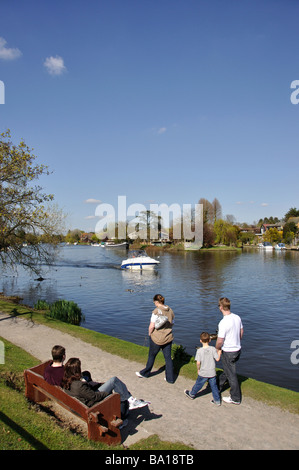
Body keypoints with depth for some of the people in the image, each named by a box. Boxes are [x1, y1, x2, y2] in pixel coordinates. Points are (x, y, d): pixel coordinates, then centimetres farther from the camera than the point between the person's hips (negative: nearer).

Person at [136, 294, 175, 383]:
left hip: (157, 338, -5)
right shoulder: (170, 311, 0)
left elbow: (152, 326, -21)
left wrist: (150, 333, -4)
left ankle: (145, 373, 36)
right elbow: (171, 324, 10)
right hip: (168, 337, 5)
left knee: (151, 356, 15)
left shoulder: (157, 311, -21)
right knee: (168, 357, 14)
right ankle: (170, 378, 22)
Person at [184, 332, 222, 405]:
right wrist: (219, 352, 8)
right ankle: (217, 401, 24)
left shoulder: (199, 350, -16)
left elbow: (198, 362, -14)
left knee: (198, 384, 17)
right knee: (214, 386, 15)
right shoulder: (213, 349, -12)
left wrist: (198, 369, 4)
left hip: (203, 373, -1)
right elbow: (217, 359, -8)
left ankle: (191, 394, 37)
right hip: (212, 373, 1)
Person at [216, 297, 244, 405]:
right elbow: (241, 332, 9)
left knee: (231, 375, 9)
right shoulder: (237, 317, -5)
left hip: (228, 352, -8)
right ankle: (218, 387, 46)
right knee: (226, 370, 26)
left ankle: (235, 399, 25)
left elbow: (220, 341, -24)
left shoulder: (223, 323, -28)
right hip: (237, 349, 8)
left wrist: (217, 349, -3)